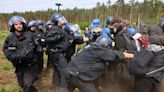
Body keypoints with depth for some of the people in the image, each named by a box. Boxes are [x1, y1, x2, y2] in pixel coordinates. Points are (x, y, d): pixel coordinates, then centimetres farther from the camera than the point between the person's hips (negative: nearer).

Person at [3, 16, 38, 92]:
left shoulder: (29, 35, -11)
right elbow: (6, 50, -3)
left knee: (27, 85, -11)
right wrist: (13, 58, -19)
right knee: (22, 84, 20)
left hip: (29, 65, -4)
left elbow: (28, 50, -18)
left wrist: (16, 56, -23)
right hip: (18, 65, 4)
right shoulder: (10, 37, -2)